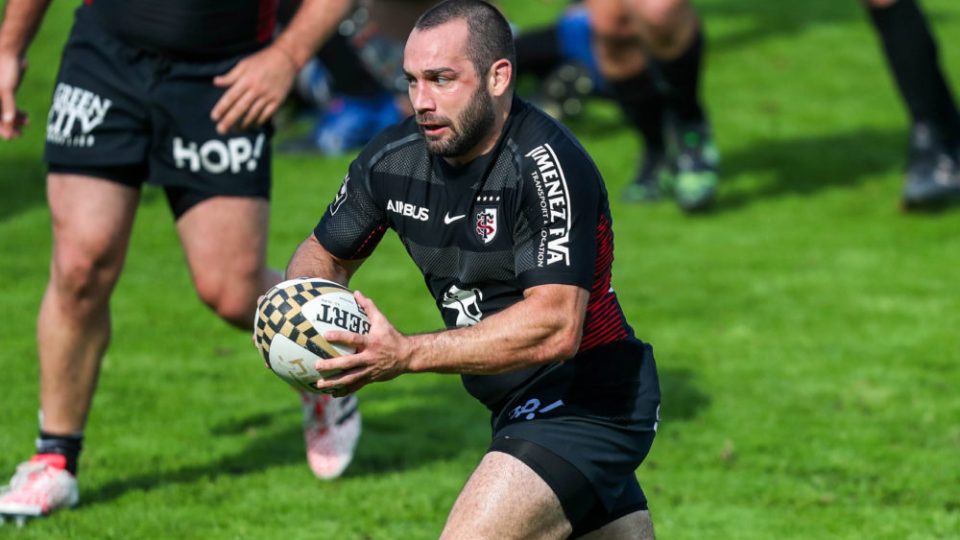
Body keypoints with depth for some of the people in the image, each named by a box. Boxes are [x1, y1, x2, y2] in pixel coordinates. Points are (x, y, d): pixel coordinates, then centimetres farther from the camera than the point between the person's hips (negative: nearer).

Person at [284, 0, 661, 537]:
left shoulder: (546, 165, -25)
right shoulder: (394, 157, -2)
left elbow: (554, 327, -33)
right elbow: (326, 253, 15)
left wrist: (407, 354, -36)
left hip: (586, 406, -8)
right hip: (523, 410, 8)